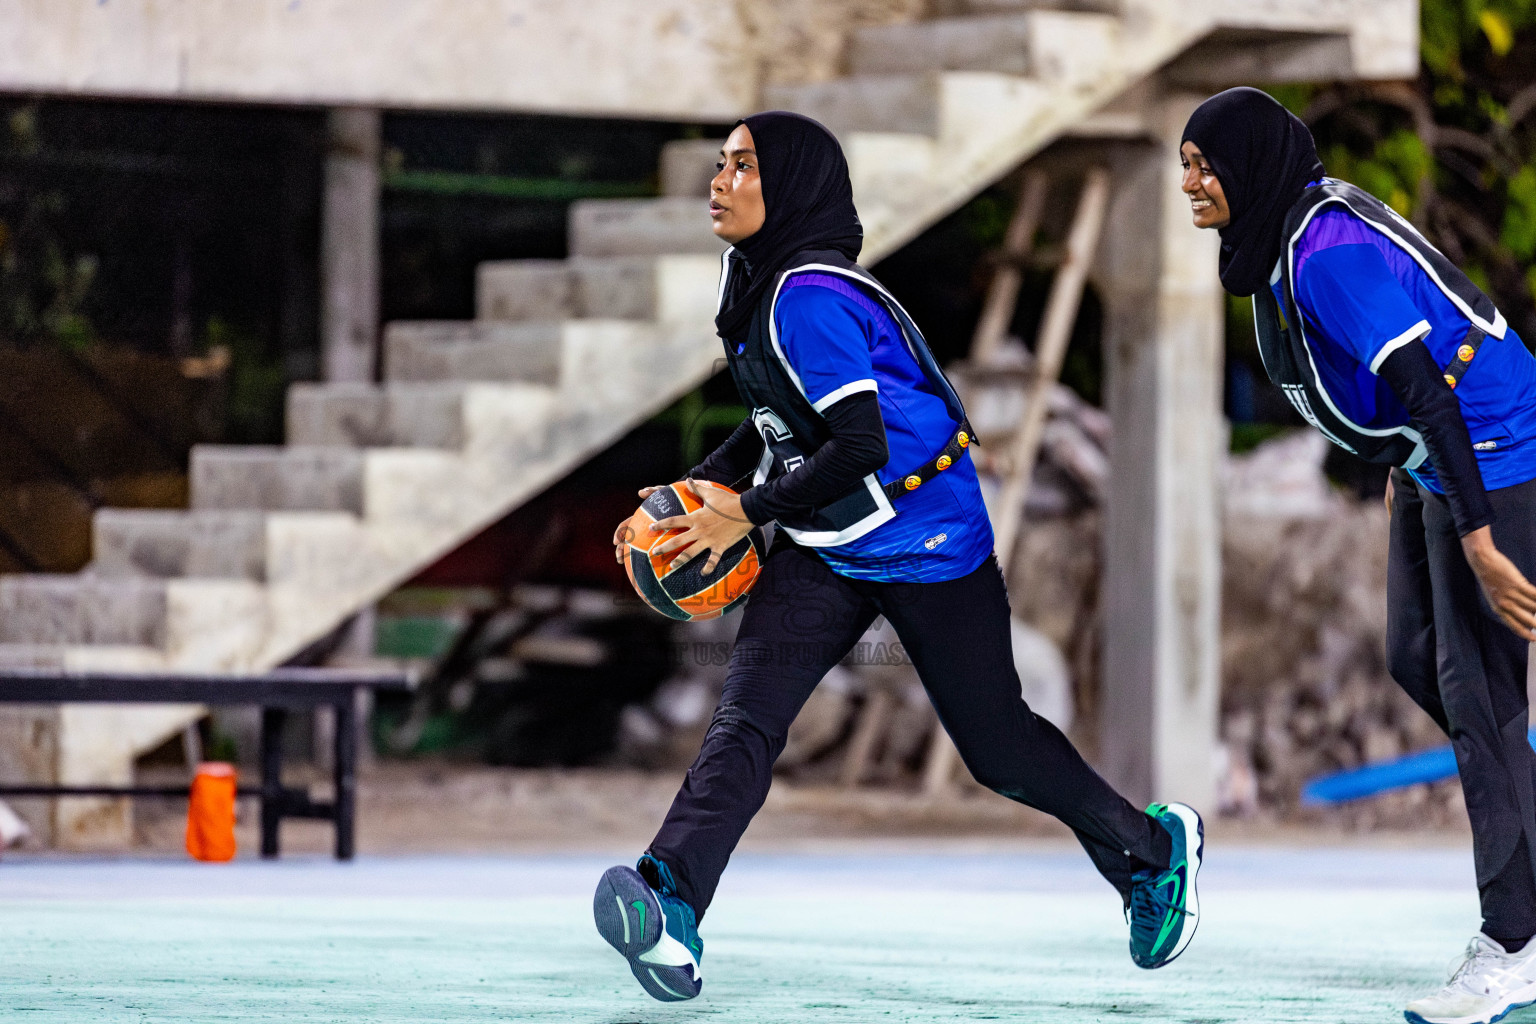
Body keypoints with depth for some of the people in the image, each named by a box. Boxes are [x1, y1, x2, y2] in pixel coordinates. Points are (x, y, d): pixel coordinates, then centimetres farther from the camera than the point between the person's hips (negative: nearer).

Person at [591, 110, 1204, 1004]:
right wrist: (700, 490, 6)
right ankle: (669, 911, -30)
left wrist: (748, 512, -19)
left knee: (997, 746, 6)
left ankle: (1153, 849, 32)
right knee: (746, 718, -14)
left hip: (928, 549, -8)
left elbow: (858, 448, -28)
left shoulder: (809, 297, -24)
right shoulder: (759, 283, 6)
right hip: (825, 552, 8)